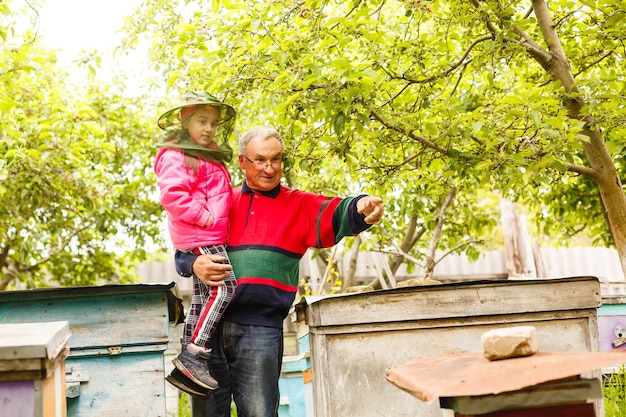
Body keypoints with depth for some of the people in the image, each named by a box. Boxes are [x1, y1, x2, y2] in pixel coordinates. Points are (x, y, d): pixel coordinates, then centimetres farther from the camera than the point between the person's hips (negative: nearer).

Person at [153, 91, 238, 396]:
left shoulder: (207, 156, 21)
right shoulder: (176, 157, -11)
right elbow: (172, 194, -23)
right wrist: (205, 217, -20)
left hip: (210, 236, 10)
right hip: (199, 236, -10)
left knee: (203, 297, 9)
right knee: (224, 287, -17)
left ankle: (188, 364, 14)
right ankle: (194, 354, -17)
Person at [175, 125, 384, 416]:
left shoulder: (299, 205, 10)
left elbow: (334, 214, -10)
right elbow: (182, 250, 16)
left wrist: (360, 208, -33)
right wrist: (194, 263, -8)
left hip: (261, 328, -2)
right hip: (210, 323, 2)